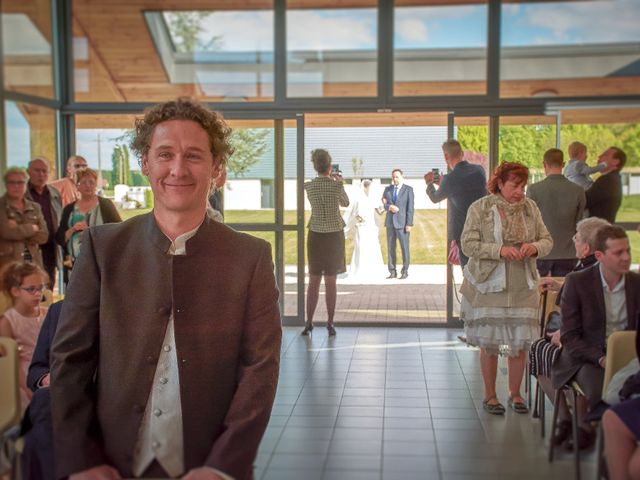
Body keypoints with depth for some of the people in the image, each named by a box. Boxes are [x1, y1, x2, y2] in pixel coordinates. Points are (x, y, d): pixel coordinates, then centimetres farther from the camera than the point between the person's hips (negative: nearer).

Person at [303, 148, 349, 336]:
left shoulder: (308, 186, -5)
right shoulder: (336, 185, -10)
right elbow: (345, 203, 9)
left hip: (315, 236, 1)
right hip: (334, 235, -1)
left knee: (313, 281, 10)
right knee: (330, 282, 6)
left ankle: (309, 322, 11)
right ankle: (330, 323, 10)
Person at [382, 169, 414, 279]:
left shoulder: (408, 189, 0)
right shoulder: (387, 189, 11)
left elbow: (410, 208, -5)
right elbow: (383, 204, 9)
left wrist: (409, 224, -12)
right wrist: (389, 207, -14)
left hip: (402, 222, -4)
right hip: (390, 222, 4)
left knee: (404, 247, -2)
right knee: (390, 248, 4)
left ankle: (405, 271, 6)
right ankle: (392, 271, 9)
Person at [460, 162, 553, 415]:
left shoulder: (530, 207, 6)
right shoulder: (480, 208, -5)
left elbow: (547, 240, 11)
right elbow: (468, 244, -10)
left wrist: (534, 247, -12)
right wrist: (500, 250, -22)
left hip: (522, 287, 3)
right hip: (488, 286, -3)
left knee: (519, 342, 6)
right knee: (489, 342, 4)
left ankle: (515, 393, 25)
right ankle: (490, 395, 19)